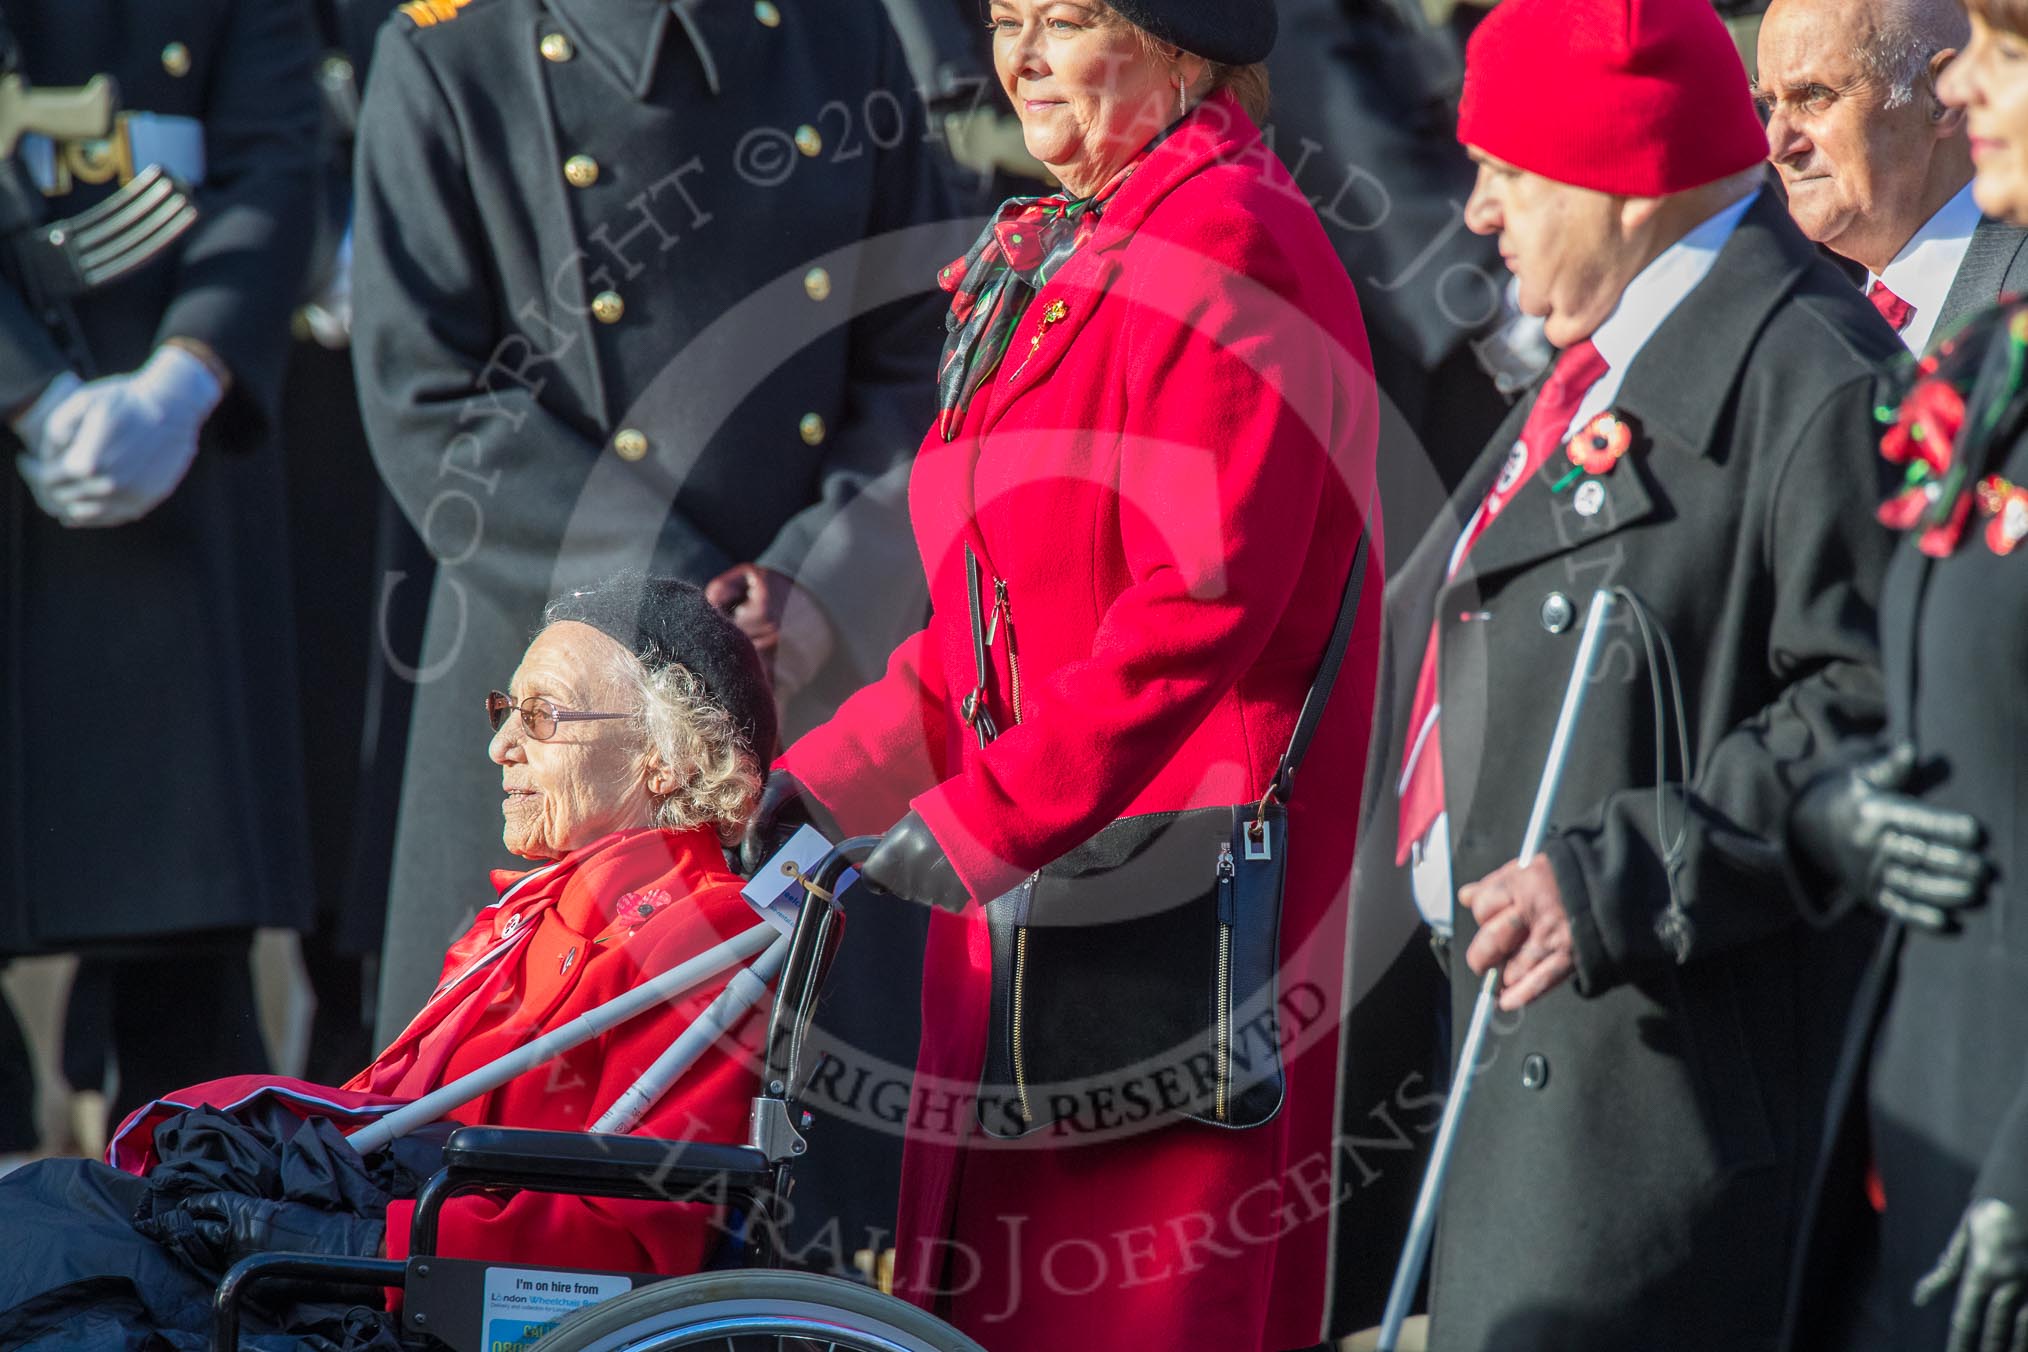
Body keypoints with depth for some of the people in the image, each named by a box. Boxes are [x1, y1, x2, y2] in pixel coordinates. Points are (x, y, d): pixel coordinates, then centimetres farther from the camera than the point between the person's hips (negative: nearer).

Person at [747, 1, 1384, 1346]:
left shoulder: (1227, 241, -13)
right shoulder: (1051, 256, 18)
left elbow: (1203, 596, -21)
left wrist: (985, 818, -21)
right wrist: (834, 773, 11)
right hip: (1027, 873, 10)